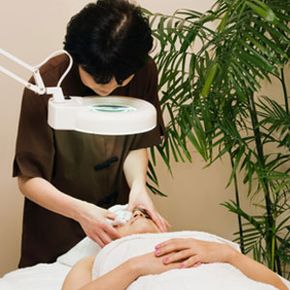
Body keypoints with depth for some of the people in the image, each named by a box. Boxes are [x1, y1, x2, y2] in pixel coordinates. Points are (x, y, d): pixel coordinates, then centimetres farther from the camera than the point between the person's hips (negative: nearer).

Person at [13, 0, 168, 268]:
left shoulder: (144, 72, -17)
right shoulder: (48, 84, -26)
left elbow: (138, 144, -7)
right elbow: (28, 179, -21)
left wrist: (138, 184, -27)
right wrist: (79, 210, -36)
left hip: (118, 217, 3)